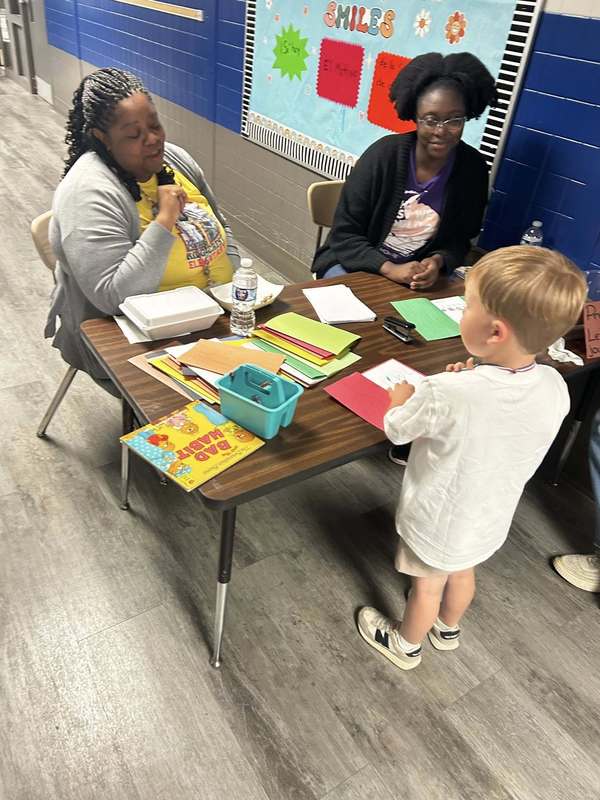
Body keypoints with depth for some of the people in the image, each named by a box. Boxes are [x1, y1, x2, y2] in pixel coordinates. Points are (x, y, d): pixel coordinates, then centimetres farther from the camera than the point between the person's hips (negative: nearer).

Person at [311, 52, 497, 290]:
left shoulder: (473, 168, -6)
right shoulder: (384, 154, -16)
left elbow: (460, 240, 4)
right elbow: (344, 234, -15)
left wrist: (438, 261, -19)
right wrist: (389, 269, -29)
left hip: (417, 273, 3)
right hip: (355, 263, -3)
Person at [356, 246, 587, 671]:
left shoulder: (445, 395, -39)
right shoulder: (555, 387, -21)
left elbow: (396, 431, -19)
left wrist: (403, 395, 0)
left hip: (439, 522, -5)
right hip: (491, 520, 5)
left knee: (427, 585, 22)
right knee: (462, 571, 32)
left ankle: (406, 644, 52)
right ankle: (448, 627, 61)